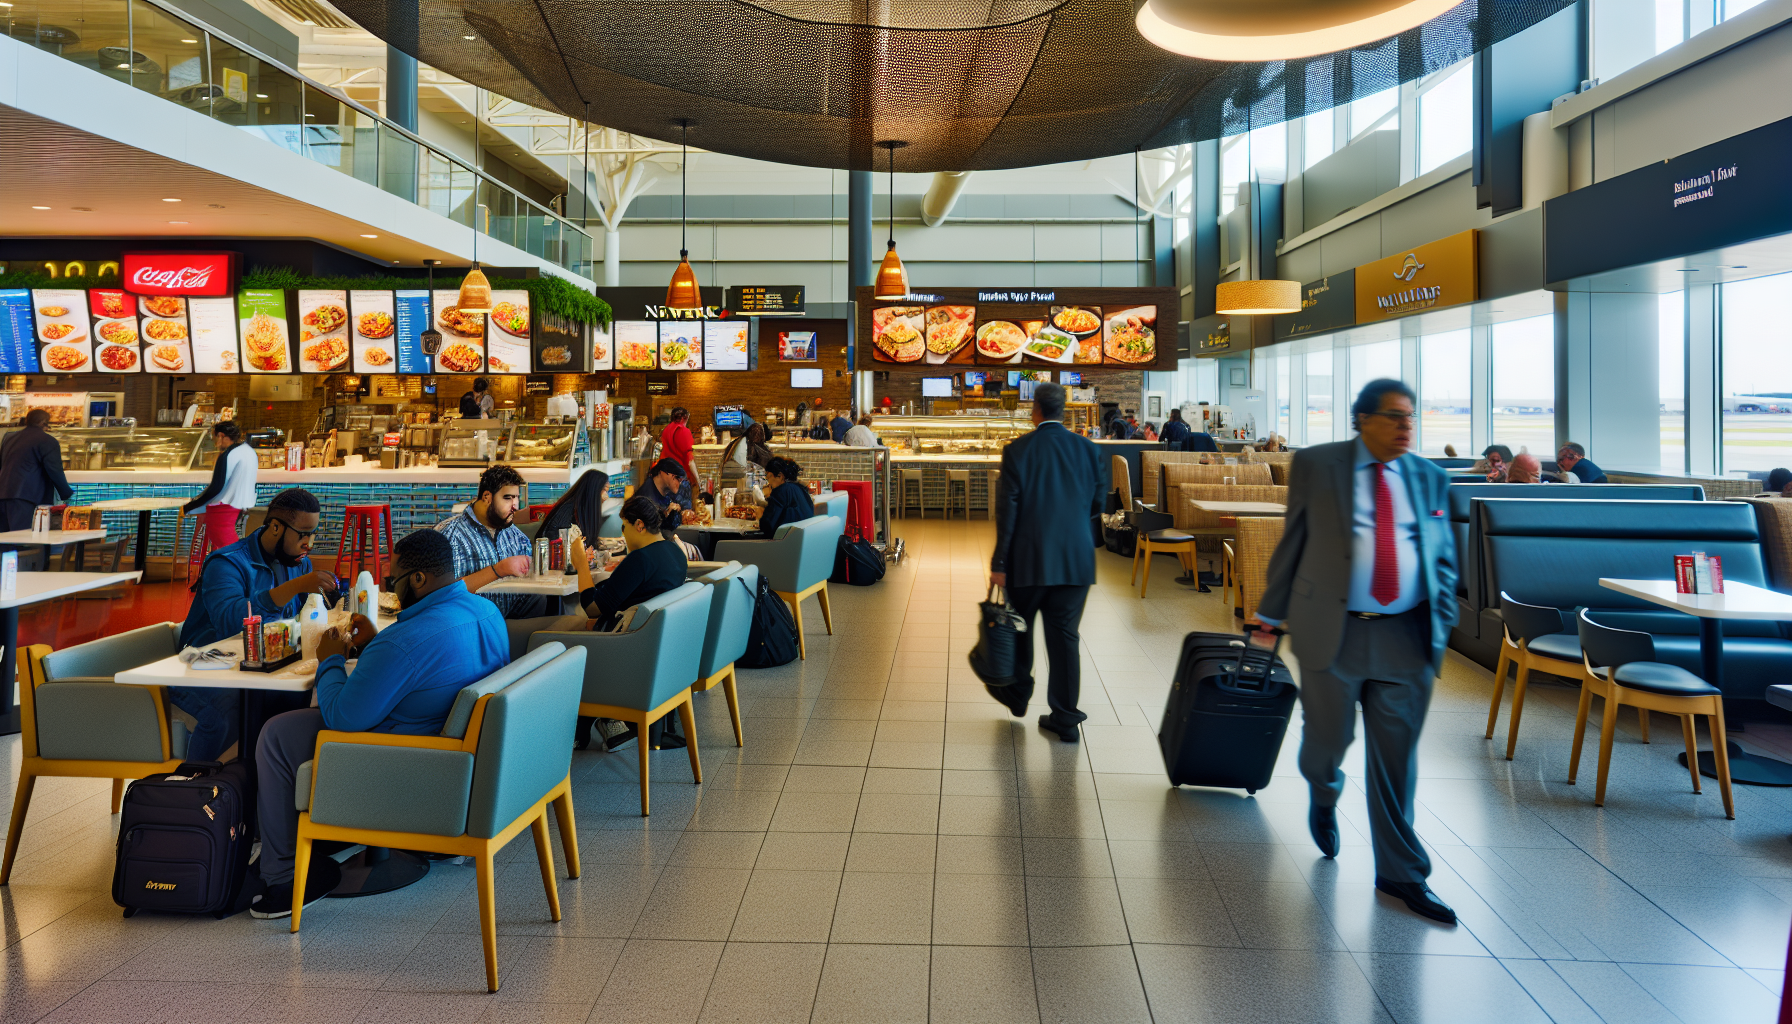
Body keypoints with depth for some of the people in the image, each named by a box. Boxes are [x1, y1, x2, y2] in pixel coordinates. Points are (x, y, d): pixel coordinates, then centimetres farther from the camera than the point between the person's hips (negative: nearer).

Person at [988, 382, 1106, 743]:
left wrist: (999, 562, -5)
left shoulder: (1017, 450, -8)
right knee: (1065, 636, 8)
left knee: (1019, 626, 19)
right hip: (1076, 560, 2)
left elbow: (1007, 511, -9)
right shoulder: (1090, 450, 0)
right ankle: (1065, 718, 11)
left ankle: (1017, 693, 35)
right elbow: (1097, 505, 7)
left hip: (1028, 558, -2)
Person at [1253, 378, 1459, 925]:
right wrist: (1272, 610, 6)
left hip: (1408, 639, 2)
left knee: (1396, 757, 6)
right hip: (1333, 631, -2)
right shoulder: (1315, 465, 0)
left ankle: (1400, 873, 19)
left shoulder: (1430, 478, 8)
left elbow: (1444, 557, 14)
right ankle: (1324, 797, 45)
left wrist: (1441, 623, 5)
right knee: (1327, 737, 7)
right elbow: (1293, 541, 4)